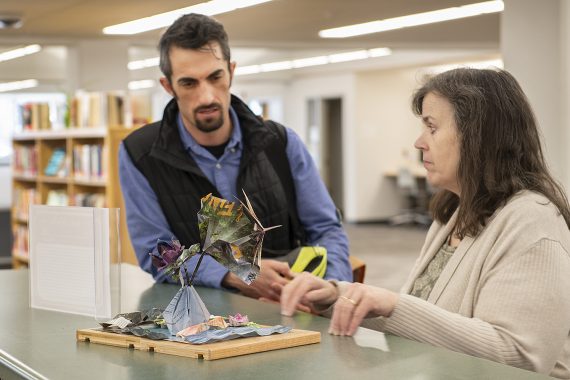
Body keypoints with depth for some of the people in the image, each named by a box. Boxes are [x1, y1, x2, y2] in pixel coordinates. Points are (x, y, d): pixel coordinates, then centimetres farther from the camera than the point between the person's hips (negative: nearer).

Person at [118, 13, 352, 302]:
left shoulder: (282, 144, 1)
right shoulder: (139, 156, -5)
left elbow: (325, 230, 4)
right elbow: (157, 254, -6)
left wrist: (332, 287, -19)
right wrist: (235, 275, -24)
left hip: (287, 307, 2)